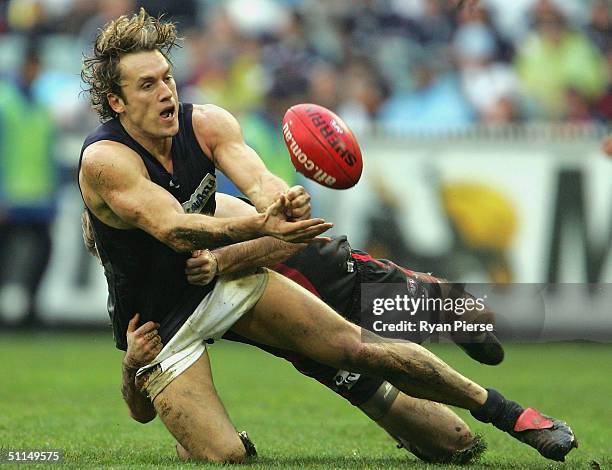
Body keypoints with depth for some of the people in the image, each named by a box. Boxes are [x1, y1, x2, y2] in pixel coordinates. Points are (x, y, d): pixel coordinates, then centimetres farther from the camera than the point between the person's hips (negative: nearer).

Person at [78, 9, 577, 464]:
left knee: (360, 346, -5)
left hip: (226, 282, 5)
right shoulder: (105, 160, -26)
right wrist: (261, 226, -53)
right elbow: (176, 230, -37)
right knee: (225, 458, -19)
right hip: (160, 326, -4)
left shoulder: (206, 124, -10)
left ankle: (508, 413, 7)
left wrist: (282, 201, -51)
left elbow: (258, 180, -25)